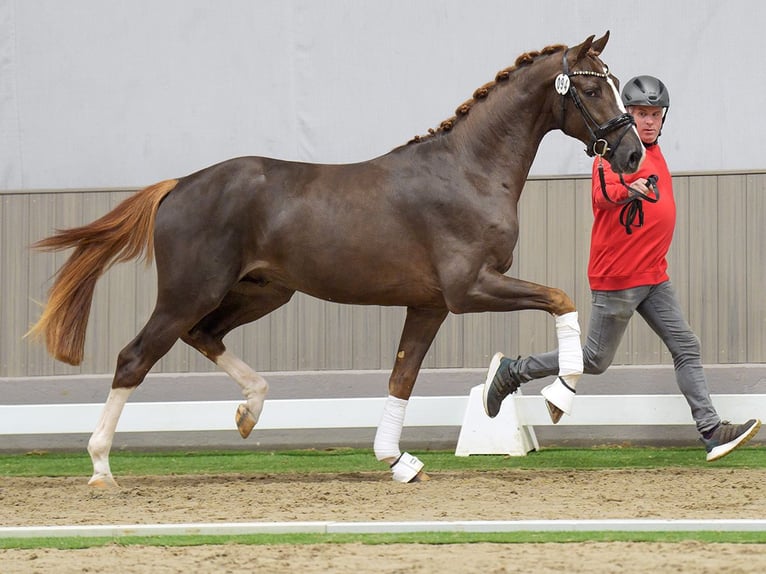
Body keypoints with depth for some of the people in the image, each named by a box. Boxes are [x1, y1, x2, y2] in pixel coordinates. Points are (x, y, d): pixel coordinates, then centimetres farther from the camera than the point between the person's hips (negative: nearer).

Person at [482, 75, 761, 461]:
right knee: (596, 360, 0)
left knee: (686, 348, 0)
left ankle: (711, 432, -4)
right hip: (617, 278, -8)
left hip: (653, 277, 8)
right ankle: (510, 372, 13)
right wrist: (629, 190, -54)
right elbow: (604, 193, -36)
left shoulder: (654, 154, 13)